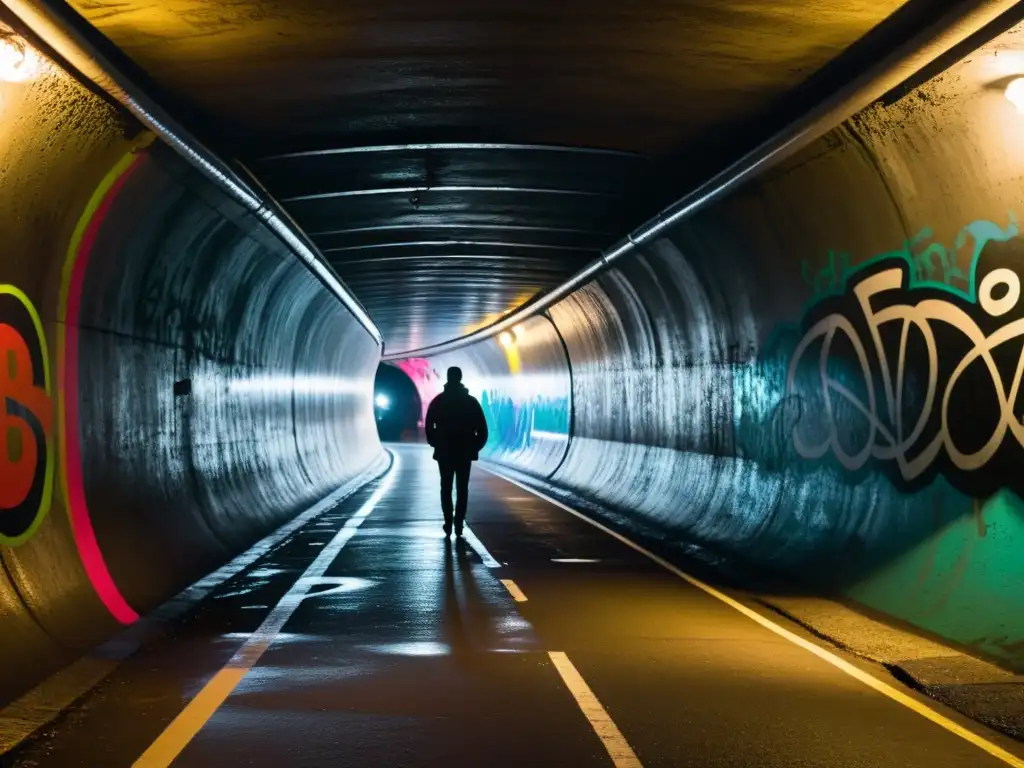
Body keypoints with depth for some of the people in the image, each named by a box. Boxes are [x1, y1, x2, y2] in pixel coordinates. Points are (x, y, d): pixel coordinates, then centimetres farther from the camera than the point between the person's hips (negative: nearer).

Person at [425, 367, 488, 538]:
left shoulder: (438, 401, -1)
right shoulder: (471, 401, -1)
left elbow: (429, 426, -3)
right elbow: (482, 428, -5)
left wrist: (435, 444, 10)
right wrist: (475, 446, 6)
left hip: (444, 451, 0)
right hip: (465, 452, 0)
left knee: (446, 488, 8)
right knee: (462, 488, 6)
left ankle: (448, 524, -1)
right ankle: (459, 525, -2)